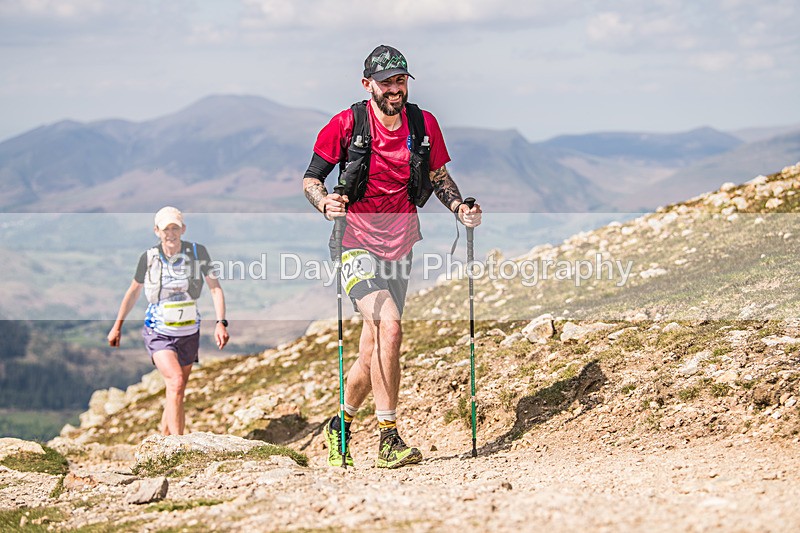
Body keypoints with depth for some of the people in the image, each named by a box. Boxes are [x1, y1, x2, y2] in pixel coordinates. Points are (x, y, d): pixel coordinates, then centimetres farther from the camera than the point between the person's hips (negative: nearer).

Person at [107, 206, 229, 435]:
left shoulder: (197, 252, -7)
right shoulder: (149, 257, -8)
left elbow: (215, 288, -4)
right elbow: (133, 292, 7)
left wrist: (221, 323, -17)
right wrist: (117, 326, 13)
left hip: (188, 333, 3)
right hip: (158, 332, -3)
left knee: (176, 391, 12)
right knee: (176, 382, -23)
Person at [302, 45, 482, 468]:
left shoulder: (424, 124, 2)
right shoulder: (346, 125, -8)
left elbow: (438, 176, 15)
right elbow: (311, 177, -3)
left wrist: (459, 208, -3)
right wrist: (325, 203, -24)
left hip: (400, 250, 5)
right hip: (357, 246, -4)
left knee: (372, 354, 8)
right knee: (389, 328, -25)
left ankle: (340, 427, 33)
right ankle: (389, 440, -20)